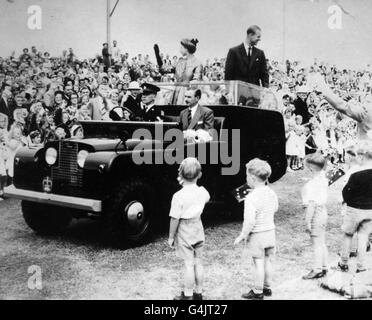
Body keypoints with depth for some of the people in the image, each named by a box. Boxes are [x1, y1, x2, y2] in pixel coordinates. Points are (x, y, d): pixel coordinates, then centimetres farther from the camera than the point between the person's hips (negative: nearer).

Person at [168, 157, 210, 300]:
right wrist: (194, 183, 14)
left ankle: (188, 295, 13)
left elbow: (175, 219, -18)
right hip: (198, 231, 5)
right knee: (198, 263, 14)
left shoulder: (178, 196, -21)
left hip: (184, 232, -5)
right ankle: (198, 293, 26)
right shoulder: (202, 191, -5)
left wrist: (171, 237, -6)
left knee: (189, 264, 2)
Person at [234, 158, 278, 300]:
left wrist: (242, 236, -16)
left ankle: (258, 292, 17)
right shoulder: (271, 193, -1)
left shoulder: (251, 198, -25)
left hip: (257, 235, -7)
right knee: (267, 261, 18)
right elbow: (275, 208, 18)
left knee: (259, 263, 4)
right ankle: (267, 288, 32)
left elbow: (250, 222, -27)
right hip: (270, 231, 7)